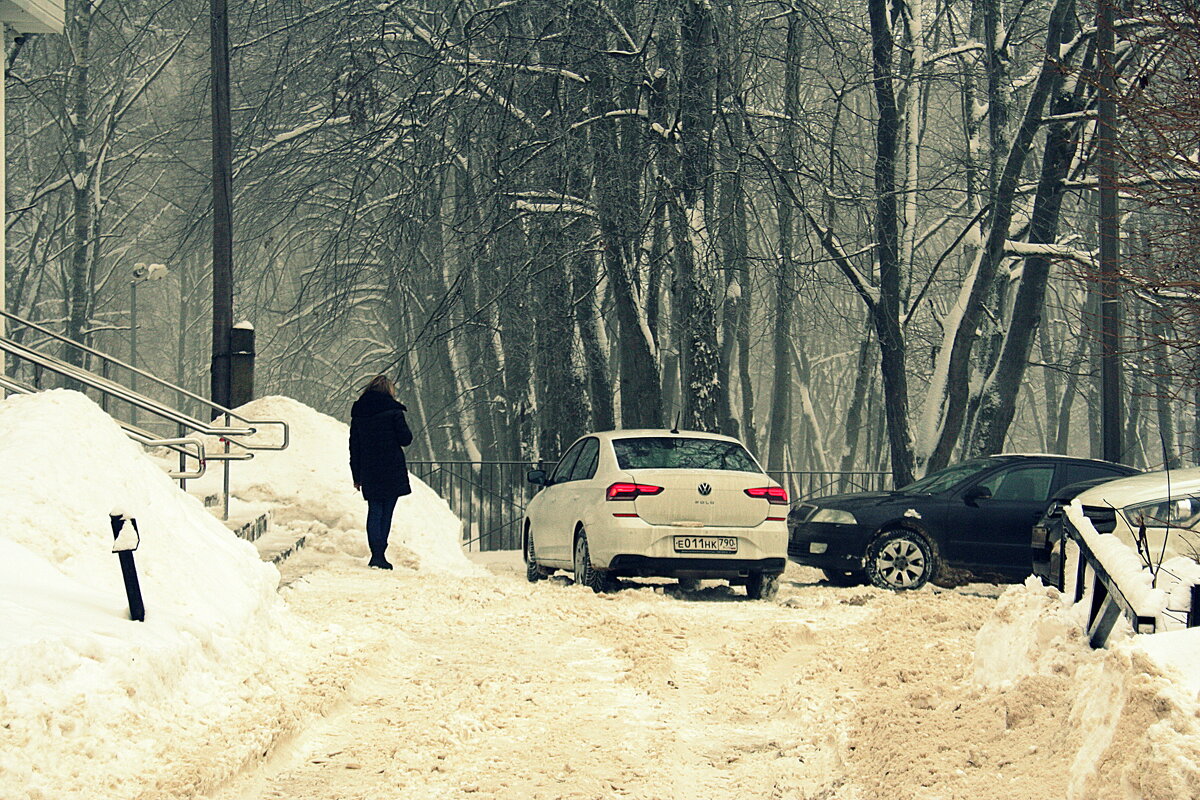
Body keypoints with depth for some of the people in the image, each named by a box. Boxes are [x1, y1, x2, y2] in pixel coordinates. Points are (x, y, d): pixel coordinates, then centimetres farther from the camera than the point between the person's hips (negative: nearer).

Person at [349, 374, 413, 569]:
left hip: (369, 472, 3)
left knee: (374, 511, 7)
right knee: (386, 512, 2)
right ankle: (380, 555, -3)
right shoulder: (392, 410, -6)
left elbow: (354, 447, 10)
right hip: (392, 471, -3)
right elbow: (405, 439, -8)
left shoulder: (358, 412, 8)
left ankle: (376, 554, -4)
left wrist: (357, 476, 14)